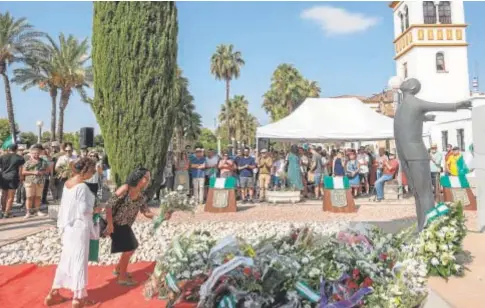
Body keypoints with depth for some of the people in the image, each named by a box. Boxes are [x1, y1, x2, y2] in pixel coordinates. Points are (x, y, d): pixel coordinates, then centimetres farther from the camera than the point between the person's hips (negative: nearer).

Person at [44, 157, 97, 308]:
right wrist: (95, 209, -5)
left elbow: (68, 205, 12)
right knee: (79, 261, 3)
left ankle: (54, 293, 27)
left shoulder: (68, 183, 5)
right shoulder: (82, 187, -21)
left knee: (66, 259, 18)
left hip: (69, 226, 8)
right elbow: (84, 209, -22)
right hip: (79, 227, -8)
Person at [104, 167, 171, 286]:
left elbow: (146, 212, -1)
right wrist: (110, 224, -24)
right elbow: (109, 205, -23)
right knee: (128, 249, -4)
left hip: (125, 225, 8)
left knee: (131, 248, 18)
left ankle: (118, 269, 42)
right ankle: (122, 277, 14)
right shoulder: (125, 189, -24)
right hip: (115, 224, -8)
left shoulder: (142, 197, -3)